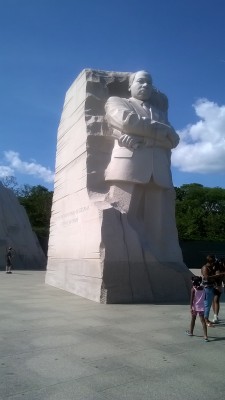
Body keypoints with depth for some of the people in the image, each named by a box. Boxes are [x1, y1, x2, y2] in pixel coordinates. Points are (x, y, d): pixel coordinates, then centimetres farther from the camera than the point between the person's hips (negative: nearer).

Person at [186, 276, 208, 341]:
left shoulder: (193, 289, -11)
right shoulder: (202, 288, 2)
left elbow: (192, 299, -15)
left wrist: (191, 308, -15)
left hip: (195, 307, -2)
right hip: (201, 307, 2)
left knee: (193, 319, 17)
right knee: (202, 321, -1)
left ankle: (191, 332, 34)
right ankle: (205, 336, -11)